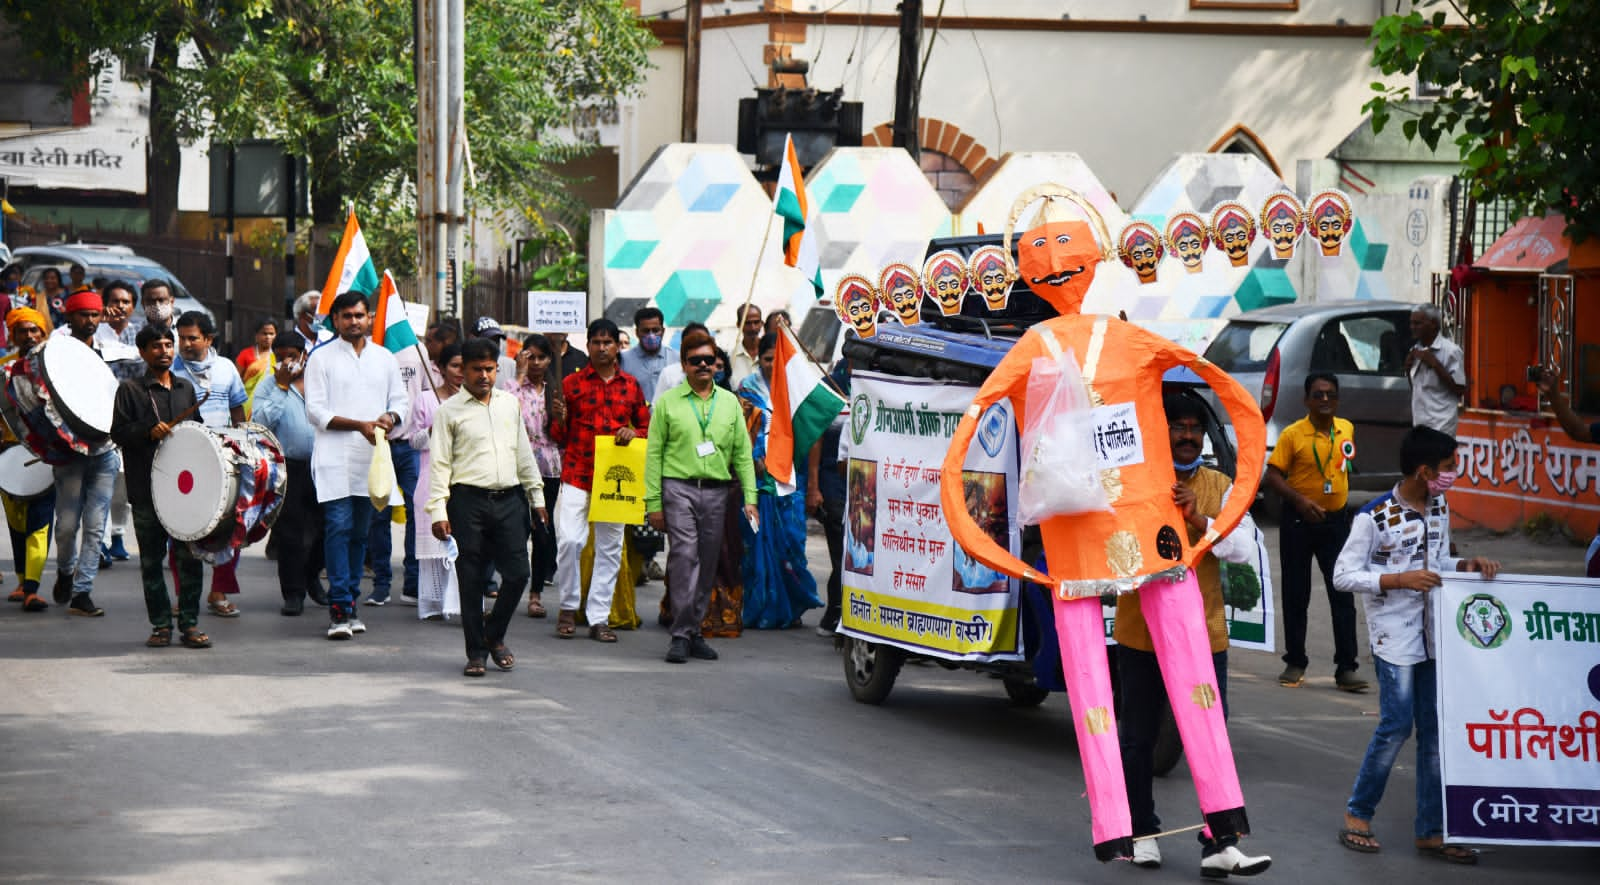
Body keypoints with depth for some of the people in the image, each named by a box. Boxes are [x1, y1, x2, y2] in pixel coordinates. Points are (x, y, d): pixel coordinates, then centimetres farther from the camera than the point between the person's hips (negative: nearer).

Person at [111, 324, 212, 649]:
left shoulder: (186, 388, 16)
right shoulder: (130, 390, 3)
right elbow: (118, 432, -3)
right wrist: (149, 431, -18)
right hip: (146, 490, -3)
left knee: (189, 555, -2)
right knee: (151, 559, 3)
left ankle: (189, 624, 4)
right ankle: (161, 624, 10)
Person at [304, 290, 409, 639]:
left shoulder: (384, 359, 14)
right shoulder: (321, 358, 2)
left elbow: (401, 401, 17)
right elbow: (315, 411, -5)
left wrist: (390, 417, -8)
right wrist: (360, 425, -15)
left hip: (371, 459, 4)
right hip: (335, 458, -4)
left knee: (360, 532, 7)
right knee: (339, 527, -12)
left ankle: (348, 605, 14)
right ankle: (340, 608, -13)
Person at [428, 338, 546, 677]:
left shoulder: (510, 403, 14)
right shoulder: (450, 410, 1)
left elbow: (524, 454, 20)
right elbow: (439, 464, -1)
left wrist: (536, 496, 18)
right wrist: (438, 512, -8)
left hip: (509, 499, 3)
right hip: (468, 500, -3)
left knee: (517, 573, -2)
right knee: (471, 580, 0)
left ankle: (494, 637, 20)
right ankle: (475, 652, 10)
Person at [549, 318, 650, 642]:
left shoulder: (631, 386, 10)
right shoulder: (572, 384, 5)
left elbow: (647, 427, 17)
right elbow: (559, 436, 8)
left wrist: (632, 433, -5)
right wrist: (558, 420, -14)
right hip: (577, 476, -2)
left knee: (610, 548, 3)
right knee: (569, 540, -14)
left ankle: (599, 618, 9)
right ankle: (568, 607, 5)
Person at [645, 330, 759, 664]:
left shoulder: (729, 402, 14)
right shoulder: (668, 402, 5)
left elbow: (742, 453, 16)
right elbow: (654, 453, 4)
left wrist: (750, 497, 7)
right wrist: (653, 502, -2)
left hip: (716, 491, 4)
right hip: (678, 488, -4)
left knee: (707, 562, 5)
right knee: (684, 555, -14)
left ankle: (694, 630, 14)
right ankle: (682, 634, -13)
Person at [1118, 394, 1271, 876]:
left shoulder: (1220, 487, 6)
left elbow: (1244, 548, -4)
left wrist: (1200, 520, -19)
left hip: (1204, 633, 1)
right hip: (1141, 632, -1)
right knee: (1138, 739, 11)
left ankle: (1219, 844, -2)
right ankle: (1142, 832, 26)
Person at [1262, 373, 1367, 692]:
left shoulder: (1346, 429, 4)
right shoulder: (1292, 435, -9)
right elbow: (1272, 476, -12)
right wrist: (1300, 500, -24)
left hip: (1336, 521, 3)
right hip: (1298, 521, -3)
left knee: (1343, 595, -2)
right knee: (1296, 595, 6)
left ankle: (1346, 668, 0)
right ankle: (1295, 663, 17)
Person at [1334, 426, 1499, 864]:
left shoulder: (1439, 508, 7)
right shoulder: (1375, 517, -15)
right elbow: (1344, 575, -14)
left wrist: (1466, 564, -2)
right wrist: (1401, 580, -21)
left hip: (1433, 634, 7)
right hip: (1394, 636, -7)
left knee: (1435, 729, 6)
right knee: (1396, 726, -7)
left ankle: (1431, 830, 12)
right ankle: (1357, 814, 11)